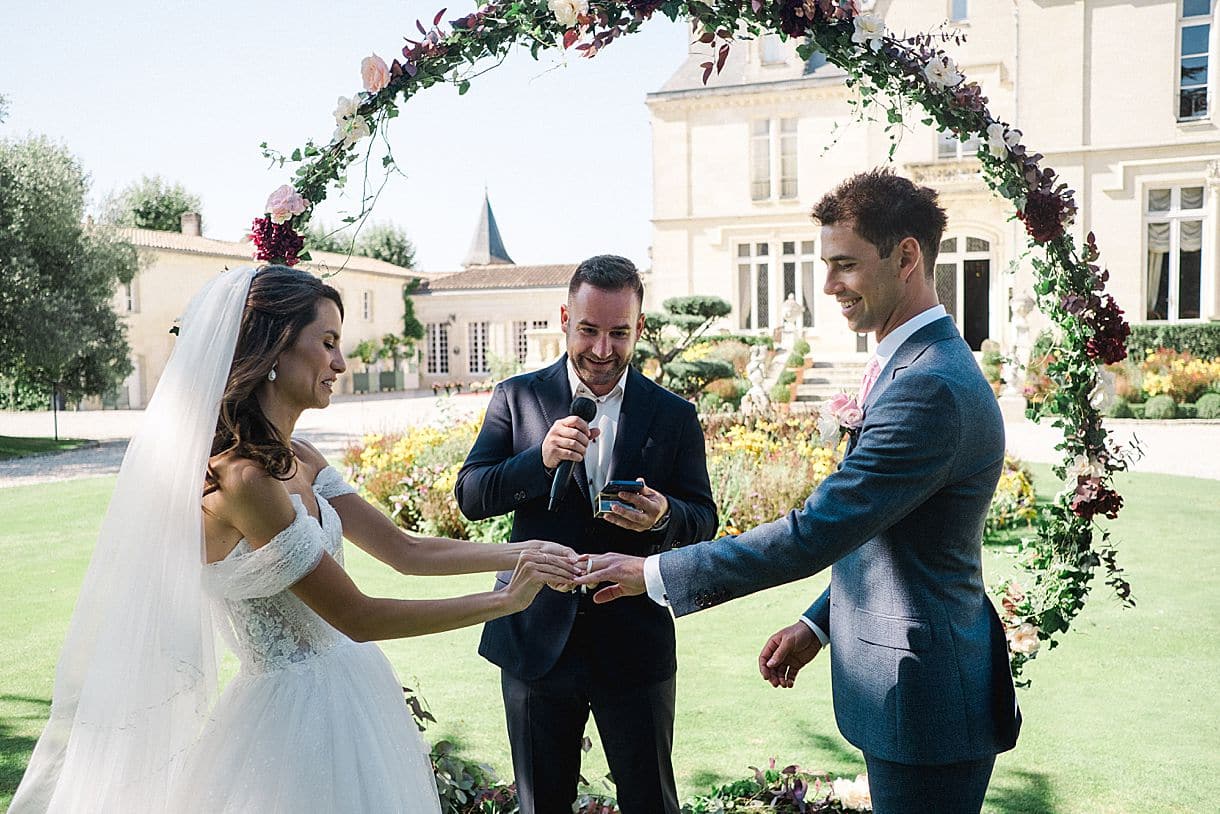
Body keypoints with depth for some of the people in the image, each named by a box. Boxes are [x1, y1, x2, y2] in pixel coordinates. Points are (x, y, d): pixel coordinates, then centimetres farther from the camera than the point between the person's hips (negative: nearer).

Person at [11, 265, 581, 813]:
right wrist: (506, 600, -16)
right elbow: (357, 616, -21)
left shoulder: (296, 460, 3)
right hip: (300, 709, -9)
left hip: (346, 694, 9)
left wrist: (521, 554, -4)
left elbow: (405, 550, 4)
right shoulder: (240, 478, -24)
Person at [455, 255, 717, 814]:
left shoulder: (674, 416, 0)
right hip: (535, 638, 1)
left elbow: (703, 518, 2)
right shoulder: (517, 398, 0)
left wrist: (664, 516, -21)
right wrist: (542, 459, -22)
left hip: (635, 642, 0)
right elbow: (469, 497, -4)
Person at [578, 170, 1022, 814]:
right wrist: (818, 624, 11)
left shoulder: (932, 386, -25)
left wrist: (654, 573, -20)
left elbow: (814, 533, -27)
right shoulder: (915, 364, 10)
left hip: (925, 700, -10)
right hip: (912, 688, 10)